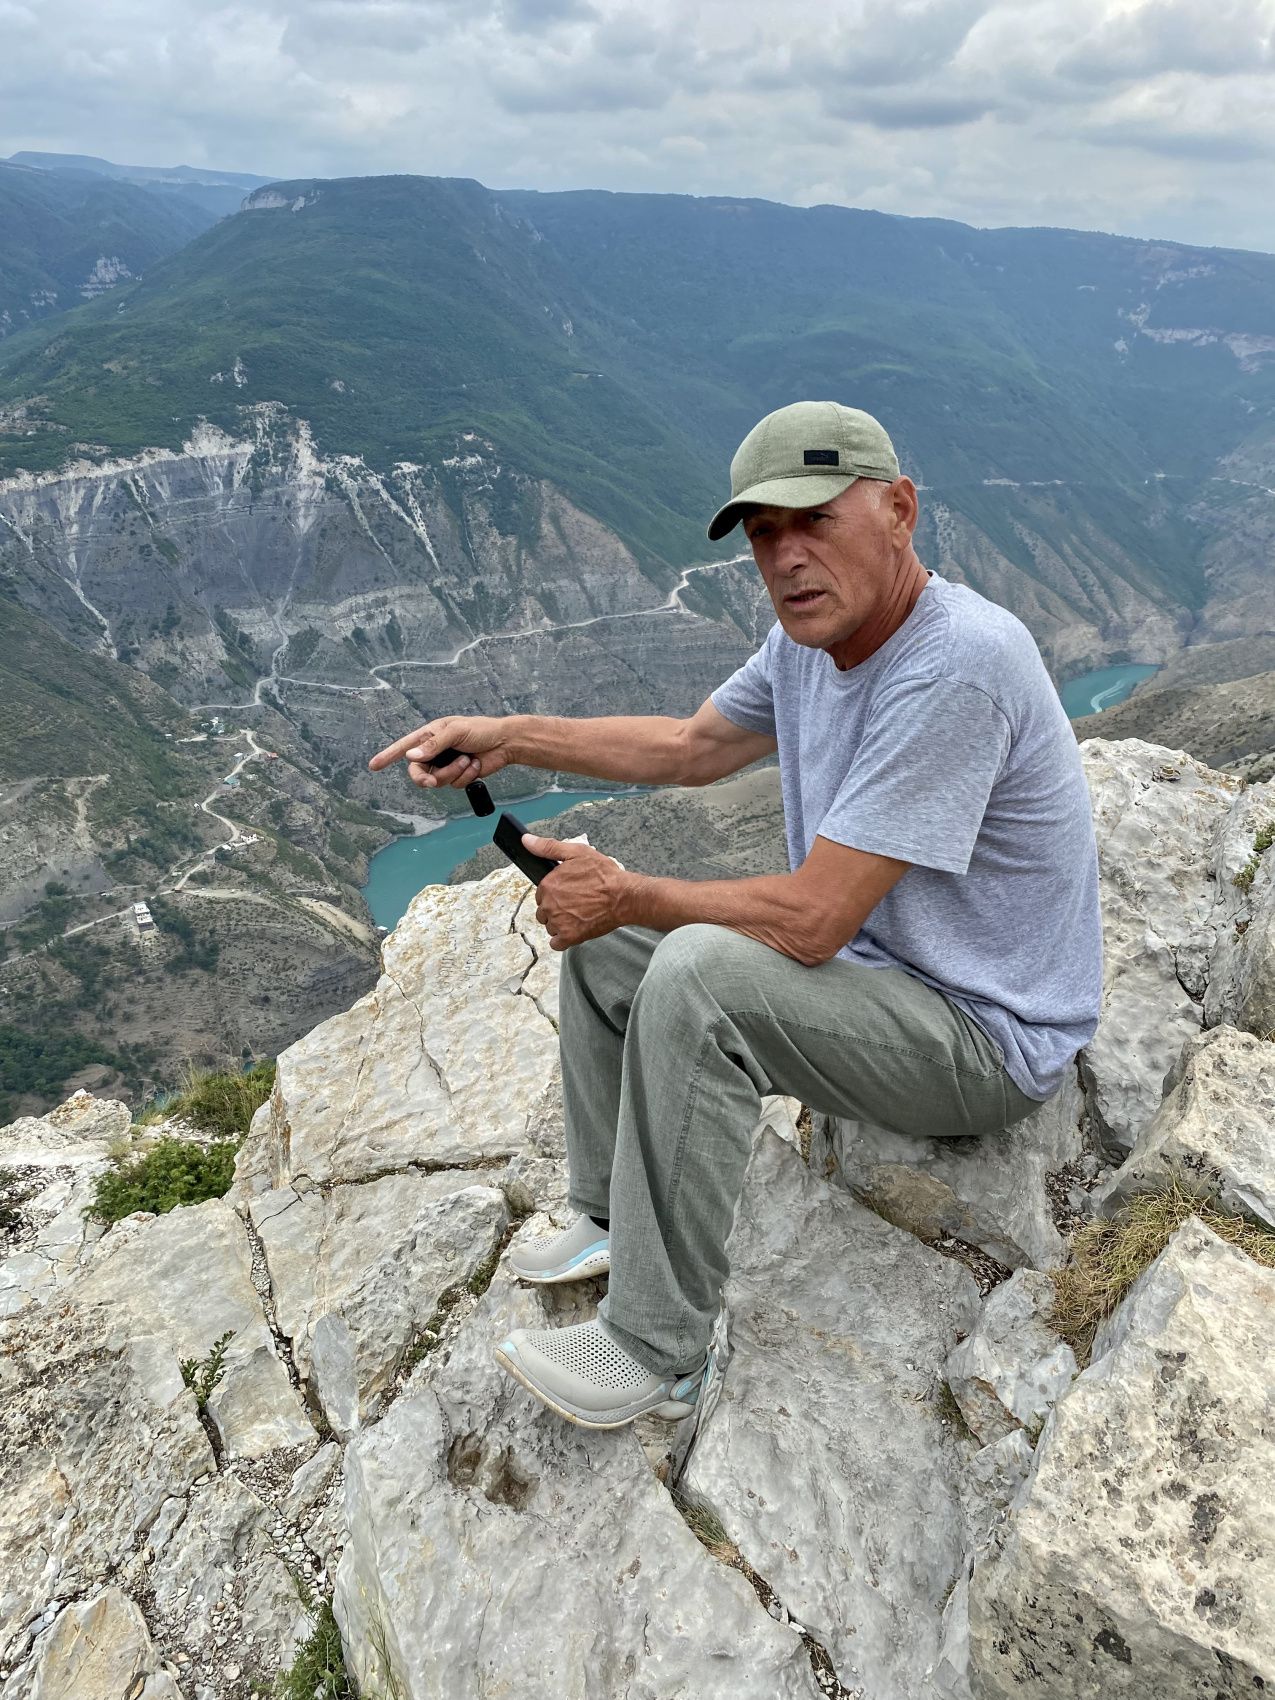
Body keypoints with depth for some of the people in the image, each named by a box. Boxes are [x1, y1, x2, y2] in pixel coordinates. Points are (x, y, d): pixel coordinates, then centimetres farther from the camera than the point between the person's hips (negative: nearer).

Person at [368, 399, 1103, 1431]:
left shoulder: (960, 664, -30)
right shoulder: (811, 634, -2)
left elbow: (807, 920, -31)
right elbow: (691, 747, 13)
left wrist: (627, 897, -16)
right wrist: (509, 738, 4)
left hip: (990, 1037, -9)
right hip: (872, 966, 9)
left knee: (699, 972, -32)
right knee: (600, 940, 7)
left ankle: (660, 1355, -15)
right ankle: (617, 1221, 21)